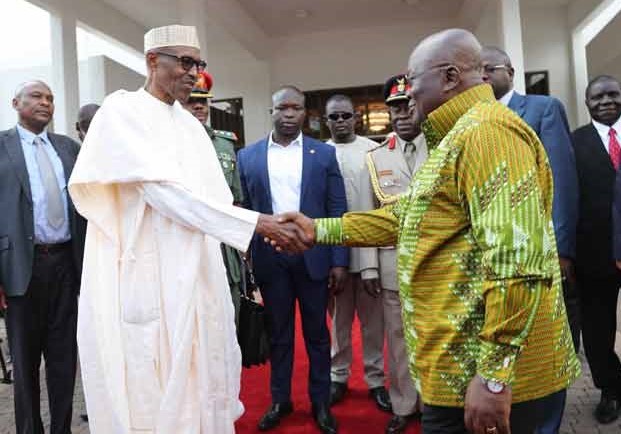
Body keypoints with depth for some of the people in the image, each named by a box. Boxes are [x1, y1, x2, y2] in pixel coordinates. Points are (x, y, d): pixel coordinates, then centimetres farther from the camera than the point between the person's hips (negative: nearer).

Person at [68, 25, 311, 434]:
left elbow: (217, 199, 10)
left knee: (198, 380, 12)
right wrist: (257, 223, -23)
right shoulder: (122, 111, -8)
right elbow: (166, 192, -20)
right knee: (153, 393, 2)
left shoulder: (189, 122, 14)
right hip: (147, 275, -7)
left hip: (197, 273, 7)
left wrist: (269, 226, -4)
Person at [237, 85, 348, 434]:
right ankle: (280, 400, 30)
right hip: (270, 259, 1)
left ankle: (321, 402, 27)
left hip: (313, 257, 0)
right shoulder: (248, 156, 4)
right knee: (279, 334, 14)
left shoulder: (324, 154, 1)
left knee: (317, 334, 11)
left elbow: (337, 211, 0)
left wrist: (340, 261, -5)